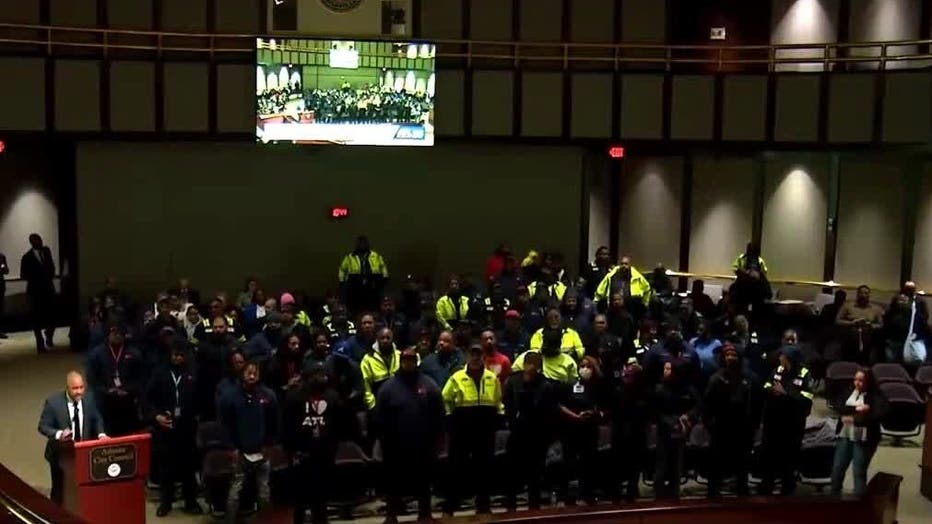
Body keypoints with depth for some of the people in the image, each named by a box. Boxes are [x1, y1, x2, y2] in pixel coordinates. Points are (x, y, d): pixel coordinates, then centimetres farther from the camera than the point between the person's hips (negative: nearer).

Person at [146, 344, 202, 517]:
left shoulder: (193, 375, 1)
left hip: (187, 428, 0)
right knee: (165, 466, 8)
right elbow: (148, 399, 2)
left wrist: (198, 417, -8)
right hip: (164, 427, 1)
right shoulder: (160, 374, 3)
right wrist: (156, 416, -11)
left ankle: (190, 501, 18)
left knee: (188, 465, 7)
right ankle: (165, 502, 20)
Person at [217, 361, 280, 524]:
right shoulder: (230, 397, -6)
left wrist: (267, 445, 2)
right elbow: (225, 424, 0)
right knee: (236, 489, 1)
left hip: (261, 451, 1)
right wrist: (233, 447, -3)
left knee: (263, 489, 8)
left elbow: (273, 423, 4)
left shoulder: (268, 396, -3)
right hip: (240, 451, -1)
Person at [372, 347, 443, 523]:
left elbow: (438, 415, 0)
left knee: (423, 482, 11)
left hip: (423, 446, 0)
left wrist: (436, 440, -3)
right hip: (396, 447, 0)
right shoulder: (389, 386, -1)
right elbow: (378, 418, -1)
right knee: (395, 482, 9)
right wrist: (385, 440, -4)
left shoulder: (429, 384, 0)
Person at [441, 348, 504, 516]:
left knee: (484, 466, 10)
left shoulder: (492, 378, 4)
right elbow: (445, 400, 0)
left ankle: (483, 505, 22)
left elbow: (499, 401, 16)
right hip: (462, 429, -3)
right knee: (458, 467, 1)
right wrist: (450, 421, -5)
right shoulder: (457, 378, -5)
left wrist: (499, 418, 7)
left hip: (485, 429, 3)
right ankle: (449, 507, 9)